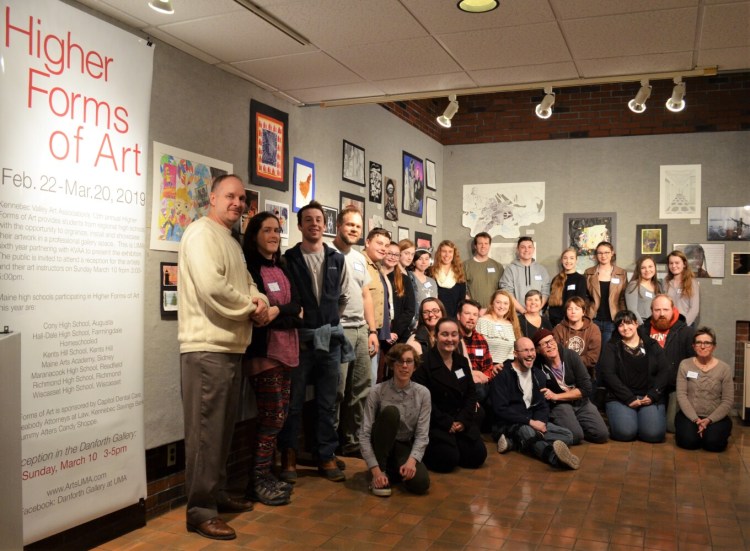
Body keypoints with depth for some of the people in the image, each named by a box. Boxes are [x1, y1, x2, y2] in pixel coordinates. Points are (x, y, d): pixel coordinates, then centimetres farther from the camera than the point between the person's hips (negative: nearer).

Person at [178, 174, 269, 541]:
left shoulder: (232, 241, 21)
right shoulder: (202, 233, -10)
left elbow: (246, 284, 20)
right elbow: (212, 289, -23)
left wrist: (259, 301, -3)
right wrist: (251, 307, -9)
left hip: (231, 346, 10)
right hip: (207, 348, -10)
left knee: (223, 428, 17)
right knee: (205, 430, -5)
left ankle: (217, 495, 29)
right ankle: (200, 511, 3)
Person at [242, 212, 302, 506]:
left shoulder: (281, 267, 17)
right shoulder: (249, 266, -5)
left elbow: (296, 305, 6)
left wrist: (278, 311, -11)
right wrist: (290, 315, -11)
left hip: (285, 348, 7)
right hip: (263, 349, -7)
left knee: (278, 414, 9)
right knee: (273, 414, -6)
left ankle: (266, 474, 20)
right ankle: (258, 481, 5)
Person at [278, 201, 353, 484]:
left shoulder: (337, 260, 7)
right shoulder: (288, 259, -3)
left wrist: (330, 323, 13)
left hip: (330, 339, 3)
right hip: (299, 338, -3)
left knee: (327, 402, 9)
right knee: (294, 401, 4)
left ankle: (327, 457, 20)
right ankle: (289, 457, 16)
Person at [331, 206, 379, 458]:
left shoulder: (360, 258, 18)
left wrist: (373, 331, 15)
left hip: (361, 330, 7)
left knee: (361, 389, 9)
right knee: (336, 391, -4)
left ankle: (352, 441, 21)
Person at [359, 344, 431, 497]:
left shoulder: (423, 393, -7)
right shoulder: (378, 391, -13)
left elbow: (422, 434, -10)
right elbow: (364, 434, -16)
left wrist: (411, 460, -28)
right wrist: (375, 470, -25)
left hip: (405, 448, 2)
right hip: (381, 448, -1)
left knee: (420, 483, -30)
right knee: (390, 412, -31)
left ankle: (396, 471, 5)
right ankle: (383, 471, -19)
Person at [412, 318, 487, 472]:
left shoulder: (462, 362, 11)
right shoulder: (424, 363, -12)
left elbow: (471, 394, 10)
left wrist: (463, 420, -7)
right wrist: (447, 423, -17)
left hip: (461, 421, 6)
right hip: (435, 423, -6)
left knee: (478, 456, -5)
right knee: (448, 460, -20)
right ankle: (425, 451, 10)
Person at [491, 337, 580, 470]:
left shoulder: (538, 375, 12)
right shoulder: (502, 375, -9)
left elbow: (543, 405, 12)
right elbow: (500, 409, -16)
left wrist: (540, 422, -11)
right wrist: (529, 422, -22)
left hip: (533, 422, 7)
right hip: (509, 423, -7)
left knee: (567, 435, -13)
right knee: (528, 432, -38)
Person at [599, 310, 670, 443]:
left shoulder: (652, 346, 14)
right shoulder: (612, 347, 7)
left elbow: (664, 371, 6)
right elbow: (608, 375, -4)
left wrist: (652, 395, -9)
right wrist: (629, 398, -13)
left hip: (650, 398, 2)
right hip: (620, 398, -2)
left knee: (653, 433, -22)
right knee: (625, 432, -26)